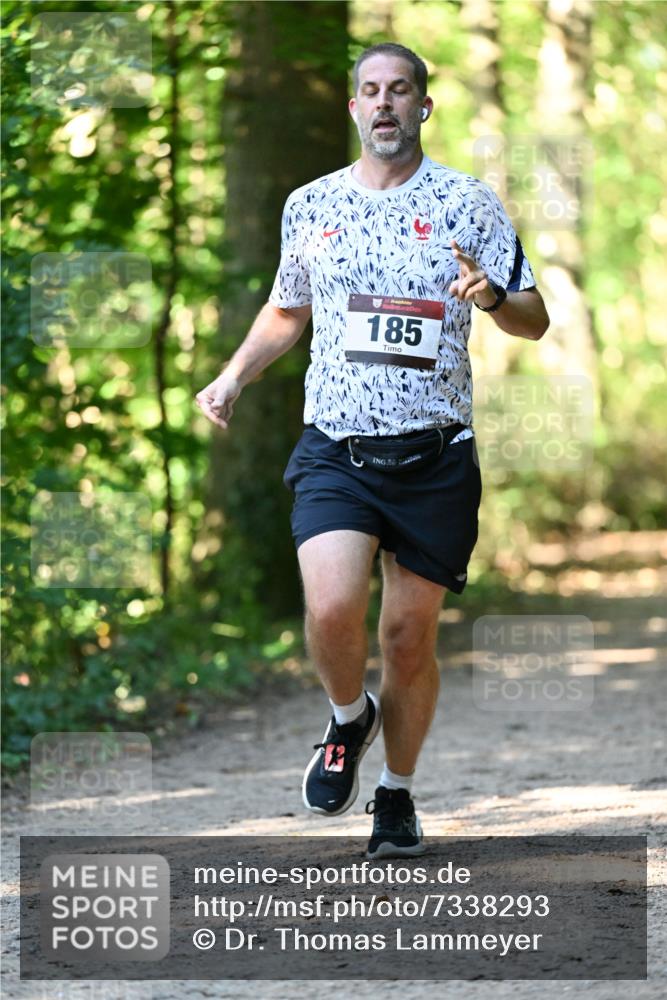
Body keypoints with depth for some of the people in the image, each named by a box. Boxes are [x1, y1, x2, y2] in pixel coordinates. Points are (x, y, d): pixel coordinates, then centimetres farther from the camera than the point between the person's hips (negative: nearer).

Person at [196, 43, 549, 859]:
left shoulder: (467, 203, 1)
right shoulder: (310, 206, 9)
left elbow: (534, 322, 2)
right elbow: (287, 309, 26)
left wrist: (493, 297, -19)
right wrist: (235, 376, 11)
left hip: (433, 456, -1)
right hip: (334, 451, 1)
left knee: (409, 638, 3)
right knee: (332, 609, -20)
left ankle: (396, 796, 24)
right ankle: (348, 720, 12)